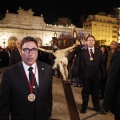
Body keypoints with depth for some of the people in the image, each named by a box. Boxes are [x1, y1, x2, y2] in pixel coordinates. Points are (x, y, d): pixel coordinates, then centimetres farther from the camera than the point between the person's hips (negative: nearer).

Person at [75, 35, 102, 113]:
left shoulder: (99, 51, 5)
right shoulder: (82, 51, -2)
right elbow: (77, 62, -4)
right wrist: (78, 72, -11)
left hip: (95, 75, 2)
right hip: (85, 75, -2)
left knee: (95, 91, 15)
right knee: (85, 91, 11)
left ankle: (97, 107, 34)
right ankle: (84, 107, 29)